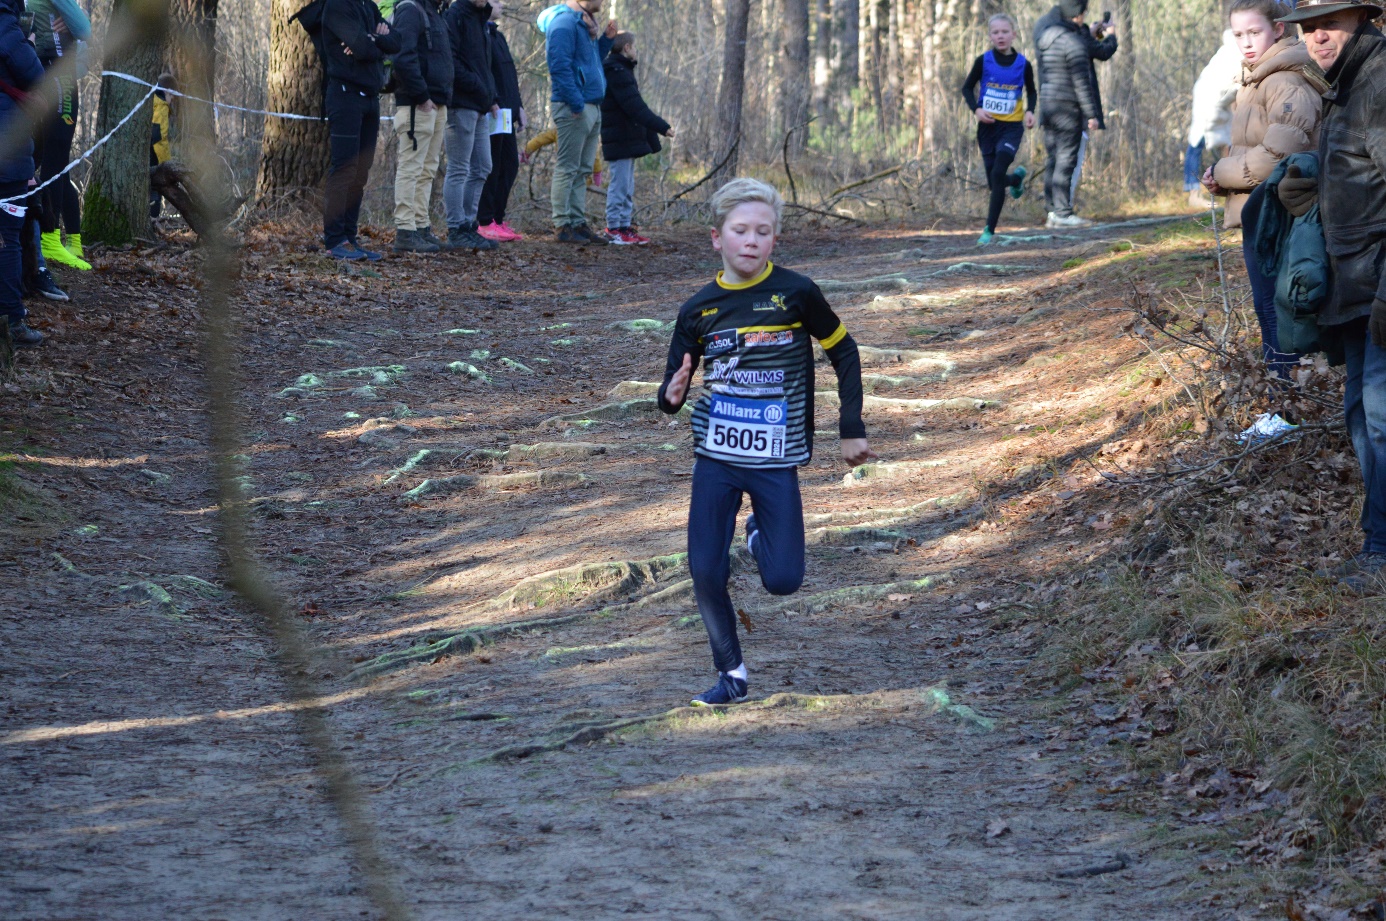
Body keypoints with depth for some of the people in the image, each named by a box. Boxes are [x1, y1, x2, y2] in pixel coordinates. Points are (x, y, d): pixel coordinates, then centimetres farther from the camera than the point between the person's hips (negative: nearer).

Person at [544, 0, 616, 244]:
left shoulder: (585, 23, 18)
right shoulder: (565, 22, -13)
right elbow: (560, 66, -20)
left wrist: (606, 39, 12)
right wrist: (577, 104, -22)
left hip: (592, 107, 10)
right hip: (573, 108, -10)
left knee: (582, 170, 11)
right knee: (567, 169, -6)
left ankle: (578, 223, 15)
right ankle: (562, 226, -5)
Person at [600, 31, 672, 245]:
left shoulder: (620, 71, 19)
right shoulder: (617, 72, -15)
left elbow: (634, 106, 21)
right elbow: (635, 107, -23)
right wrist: (661, 126, -24)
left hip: (628, 139, 11)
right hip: (621, 140, -11)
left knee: (626, 187, 13)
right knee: (620, 184, -8)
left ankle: (625, 228, 17)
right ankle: (614, 230, -6)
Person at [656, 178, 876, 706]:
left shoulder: (795, 294, -8)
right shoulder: (699, 310, -1)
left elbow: (843, 353, 6)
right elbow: (672, 391, 6)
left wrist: (852, 429, 5)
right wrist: (672, 396, -19)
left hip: (777, 461, -2)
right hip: (716, 457, 2)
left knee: (783, 581, -7)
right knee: (705, 573, -6)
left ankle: (760, 534, 27)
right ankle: (731, 675, 13)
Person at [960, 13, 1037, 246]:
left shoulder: (1023, 64, -3)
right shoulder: (983, 61, -4)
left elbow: (1031, 91, 13)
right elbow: (967, 88, 6)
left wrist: (1030, 111, -6)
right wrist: (976, 109, -12)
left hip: (1012, 126, -2)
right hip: (988, 126, 2)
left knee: (998, 173, -19)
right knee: (994, 182, 7)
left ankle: (990, 230, -13)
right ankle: (1017, 177, 45)